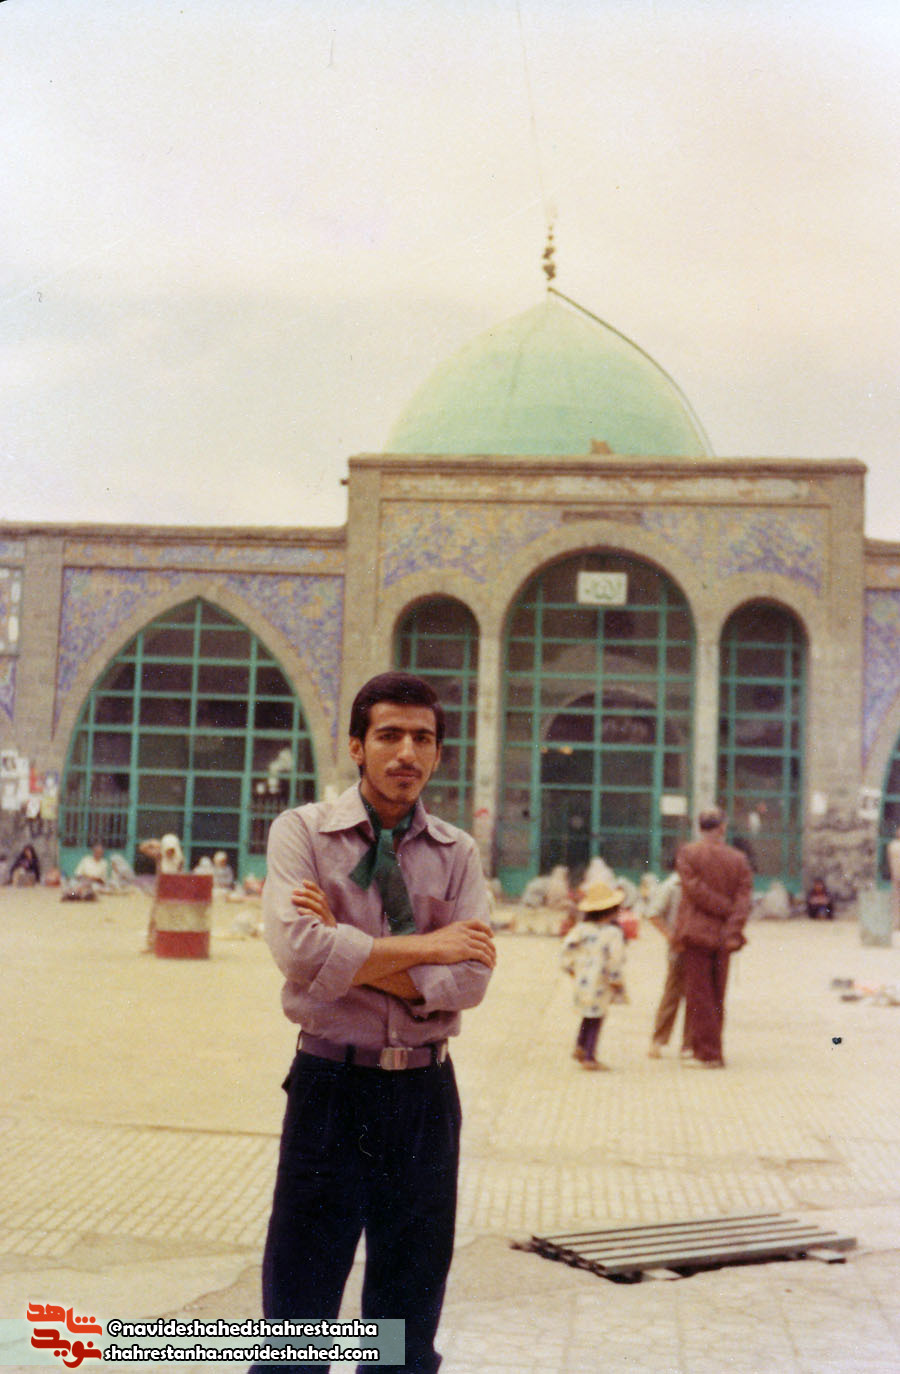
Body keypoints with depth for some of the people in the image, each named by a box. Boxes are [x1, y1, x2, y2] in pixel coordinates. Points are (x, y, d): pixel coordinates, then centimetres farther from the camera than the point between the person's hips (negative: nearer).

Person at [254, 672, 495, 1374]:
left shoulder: (458, 853, 4)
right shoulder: (303, 831, -3)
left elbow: (468, 980, -8)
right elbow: (299, 949, -19)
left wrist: (351, 953, -16)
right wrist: (428, 947, -13)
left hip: (426, 1090, 3)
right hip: (330, 1084, -2)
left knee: (410, 1314, 15)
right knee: (299, 1303, 6)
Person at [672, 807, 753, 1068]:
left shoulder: (687, 853, -4)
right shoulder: (739, 859, 5)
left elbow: (696, 890, -13)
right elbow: (744, 897, -4)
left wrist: (726, 909, -7)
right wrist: (734, 929, -9)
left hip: (697, 933, -4)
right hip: (723, 937, 4)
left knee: (699, 995, 0)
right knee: (716, 996, 14)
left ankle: (709, 1054, -1)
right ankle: (706, 1050, 20)